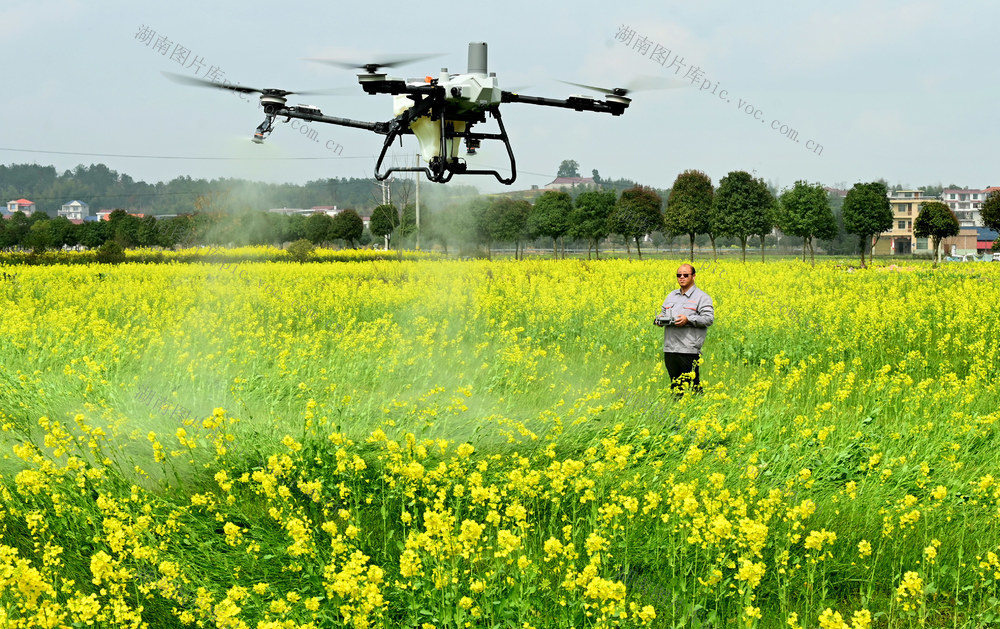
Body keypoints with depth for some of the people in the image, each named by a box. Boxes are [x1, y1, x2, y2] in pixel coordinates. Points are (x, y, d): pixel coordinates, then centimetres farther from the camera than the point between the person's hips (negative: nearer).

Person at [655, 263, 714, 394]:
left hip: (689, 350, -6)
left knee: (691, 382, -7)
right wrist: (659, 320, 2)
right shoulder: (671, 296, 20)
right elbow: (663, 313, 26)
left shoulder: (701, 297, 0)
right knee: (674, 384, 10)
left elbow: (709, 318, -10)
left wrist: (688, 320, -21)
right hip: (669, 349, 6)